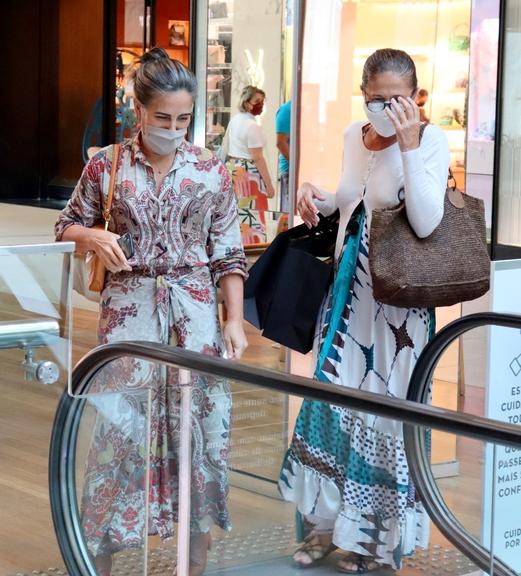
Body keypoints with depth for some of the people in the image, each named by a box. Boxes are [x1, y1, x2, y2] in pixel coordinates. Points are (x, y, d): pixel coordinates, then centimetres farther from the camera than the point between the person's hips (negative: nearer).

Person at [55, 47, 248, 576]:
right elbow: (67, 226, 11)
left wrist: (235, 320, -1)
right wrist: (94, 237, -11)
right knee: (117, 427, -2)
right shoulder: (106, 166, 0)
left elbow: (228, 254, 5)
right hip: (129, 306, -1)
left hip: (195, 306, 1)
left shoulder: (211, 170, 2)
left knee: (202, 426, 2)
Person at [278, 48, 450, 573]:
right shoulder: (354, 136, 5)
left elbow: (426, 224, -25)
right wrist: (317, 197, 1)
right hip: (349, 283, 6)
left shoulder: (430, 141, -13)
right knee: (331, 396, 8)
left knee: (384, 407, 1)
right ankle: (328, 521, 23)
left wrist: (409, 145, -27)